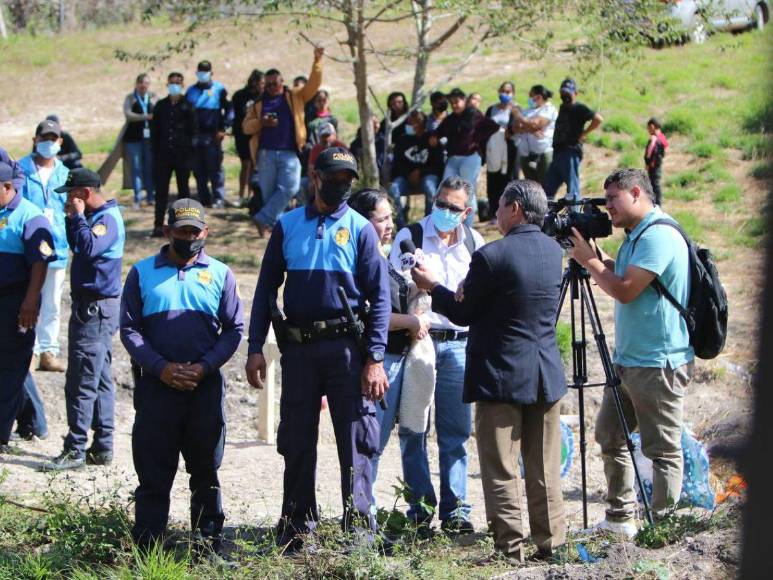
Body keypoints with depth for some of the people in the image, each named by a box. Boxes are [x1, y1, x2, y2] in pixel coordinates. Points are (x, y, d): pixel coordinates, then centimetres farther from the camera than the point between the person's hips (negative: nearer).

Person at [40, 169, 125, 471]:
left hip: (96, 309, -10)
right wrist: (72, 219, 8)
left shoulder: (108, 218, -15)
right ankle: (102, 447, 18)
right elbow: (76, 247, 22)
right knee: (101, 379, 12)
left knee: (81, 381, -9)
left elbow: (89, 248, -31)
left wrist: (78, 216, -20)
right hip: (91, 306, 10)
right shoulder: (96, 217, 14)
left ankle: (75, 449, -7)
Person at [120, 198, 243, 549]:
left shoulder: (220, 274, 8)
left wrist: (205, 366, -9)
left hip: (206, 385, 1)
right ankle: (147, 546, 5)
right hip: (156, 384, -1)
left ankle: (209, 543, 14)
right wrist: (161, 368, -10)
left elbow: (233, 329, 6)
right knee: (153, 470, 1)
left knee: (205, 468, 7)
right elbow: (128, 328, 3)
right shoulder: (142, 273, 6)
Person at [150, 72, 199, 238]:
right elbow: (154, 130, 10)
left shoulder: (188, 106, 2)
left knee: (183, 189, 6)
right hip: (163, 154, 2)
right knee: (161, 190, -1)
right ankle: (158, 225, 1)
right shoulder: (161, 106, 9)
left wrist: (190, 149, -8)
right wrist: (155, 152, 3)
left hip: (183, 154, -2)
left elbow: (194, 130, 0)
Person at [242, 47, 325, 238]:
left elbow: (313, 83, -1)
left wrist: (317, 62, -14)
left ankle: (263, 219, -11)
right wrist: (261, 123, -10)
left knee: (289, 187, -15)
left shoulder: (295, 97, 9)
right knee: (269, 192, 2)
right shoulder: (260, 103, 13)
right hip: (266, 153, 1)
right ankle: (273, 225, 10)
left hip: (289, 153, -1)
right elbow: (246, 126, 10)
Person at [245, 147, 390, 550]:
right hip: (298, 347, 2)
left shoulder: (360, 229, 2)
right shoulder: (287, 226, 8)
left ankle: (358, 528, 2)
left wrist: (375, 359, -8)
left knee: (355, 441, -3)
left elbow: (379, 297, 0)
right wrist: (255, 348, 3)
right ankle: (297, 528, 18)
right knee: (297, 443, 8)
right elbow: (266, 289, 11)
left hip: (345, 347, -2)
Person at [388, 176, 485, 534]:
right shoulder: (409, 237, 2)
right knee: (413, 429, -1)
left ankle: (455, 508, 4)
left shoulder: (475, 243, 12)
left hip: (458, 343, 2)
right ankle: (420, 505, 7)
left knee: (456, 431, 1)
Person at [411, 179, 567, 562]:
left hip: (501, 375, -6)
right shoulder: (554, 251, 6)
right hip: (546, 373, 6)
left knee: (500, 469, 0)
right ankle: (550, 543, 14)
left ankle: (510, 547, -1)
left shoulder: (491, 256, -15)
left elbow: (464, 314, -6)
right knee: (544, 468, 11)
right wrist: (467, 293, 13)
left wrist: (433, 287, 11)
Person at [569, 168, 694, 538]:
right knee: (609, 435, 16)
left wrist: (590, 261, -8)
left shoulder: (658, 235, -17)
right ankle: (620, 518, 25)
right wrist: (596, 257, 6)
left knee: (663, 450, -4)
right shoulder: (637, 236, 15)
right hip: (628, 359, 11)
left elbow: (625, 290, -22)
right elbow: (621, 277, 22)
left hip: (658, 364, -11)